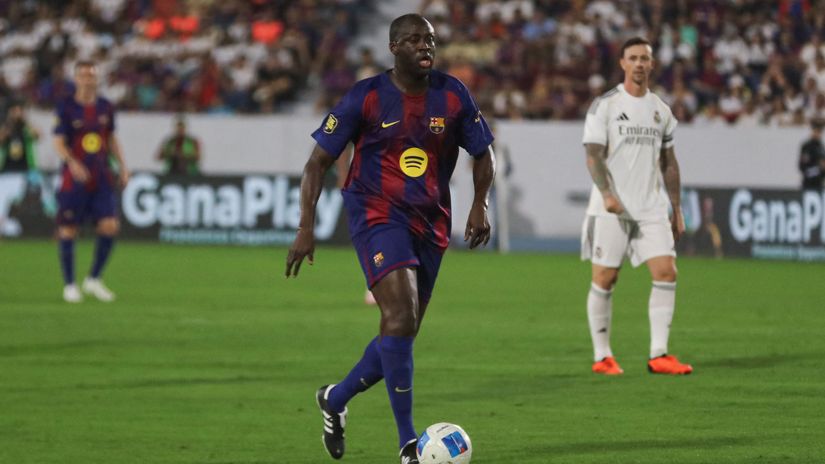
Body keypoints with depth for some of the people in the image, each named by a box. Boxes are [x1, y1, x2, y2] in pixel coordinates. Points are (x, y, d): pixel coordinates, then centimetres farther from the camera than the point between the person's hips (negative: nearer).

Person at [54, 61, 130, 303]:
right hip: (74, 180, -4)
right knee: (68, 231, -1)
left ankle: (93, 280, 9)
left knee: (110, 226, -8)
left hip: (102, 178, 4)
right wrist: (72, 163, -29)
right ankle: (69, 285, 13)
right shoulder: (66, 108, -5)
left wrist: (122, 165, 9)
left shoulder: (105, 107, 8)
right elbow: (59, 143, -11)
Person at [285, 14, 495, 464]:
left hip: (430, 225, 5)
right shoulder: (365, 97, -7)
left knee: (402, 332, 8)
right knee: (401, 314, -22)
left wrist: (480, 204, -4)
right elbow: (318, 160, -2)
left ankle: (335, 399, 36)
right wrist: (306, 227, -10)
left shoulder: (453, 95, 2)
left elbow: (483, 155, 14)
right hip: (377, 217, -5)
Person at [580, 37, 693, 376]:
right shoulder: (604, 106, -3)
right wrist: (607, 193, -26)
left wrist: (676, 210, 15)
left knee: (666, 273, -8)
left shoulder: (660, 110, 13)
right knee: (604, 280, -1)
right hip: (610, 209, -4)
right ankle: (602, 357, 10)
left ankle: (658, 355, -5)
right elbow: (593, 155, -11)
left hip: (651, 208, 4)